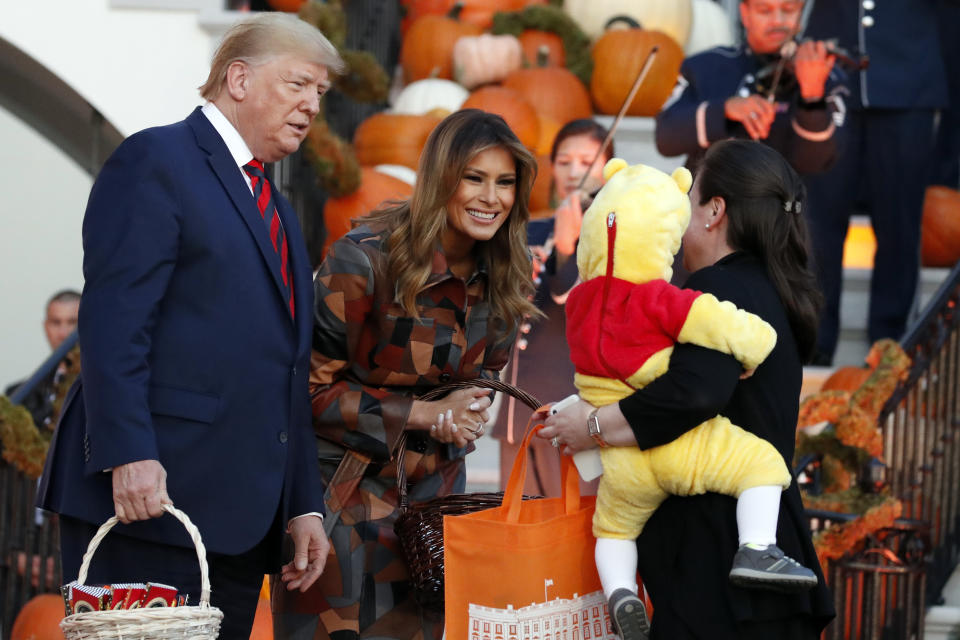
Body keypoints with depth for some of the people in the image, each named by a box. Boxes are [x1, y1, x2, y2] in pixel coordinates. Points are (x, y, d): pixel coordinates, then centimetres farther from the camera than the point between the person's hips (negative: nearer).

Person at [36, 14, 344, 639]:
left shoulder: (278, 212, 25)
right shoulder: (157, 161, -2)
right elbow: (113, 321, -13)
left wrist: (304, 505, 18)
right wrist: (129, 454, -23)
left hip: (239, 512, 8)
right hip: (147, 494, -8)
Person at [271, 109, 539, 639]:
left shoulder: (502, 277, -1)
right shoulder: (365, 259, -19)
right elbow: (313, 387, -15)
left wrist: (468, 412, -9)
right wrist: (424, 414, -18)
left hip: (435, 485, 6)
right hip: (346, 487, -5)